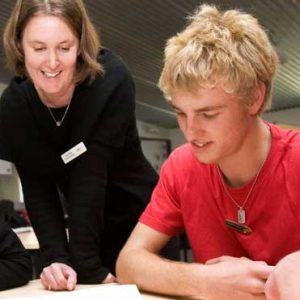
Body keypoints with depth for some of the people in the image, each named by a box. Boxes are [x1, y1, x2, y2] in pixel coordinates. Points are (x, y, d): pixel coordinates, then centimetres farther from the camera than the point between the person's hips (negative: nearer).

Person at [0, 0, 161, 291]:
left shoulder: (112, 80, -26)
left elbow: (90, 174, -28)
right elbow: (37, 190, -13)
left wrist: (85, 264, -26)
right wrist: (55, 258, -25)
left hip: (142, 219, -3)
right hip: (90, 228, 3)